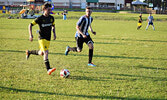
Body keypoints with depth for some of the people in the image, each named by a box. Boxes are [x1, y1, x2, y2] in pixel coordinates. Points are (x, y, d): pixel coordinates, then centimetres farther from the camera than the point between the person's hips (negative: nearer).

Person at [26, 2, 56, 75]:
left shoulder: (51, 18, 5)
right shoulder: (40, 18, -12)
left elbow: (53, 26, 24)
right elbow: (30, 25, -7)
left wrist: (54, 34, 9)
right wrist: (30, 35, -16)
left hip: (48, 39, 7)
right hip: (42, 38, -7)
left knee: (41, 53, 15)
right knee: (46, 52, -19)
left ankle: (29, 52, 42)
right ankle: (48, 69, -21)